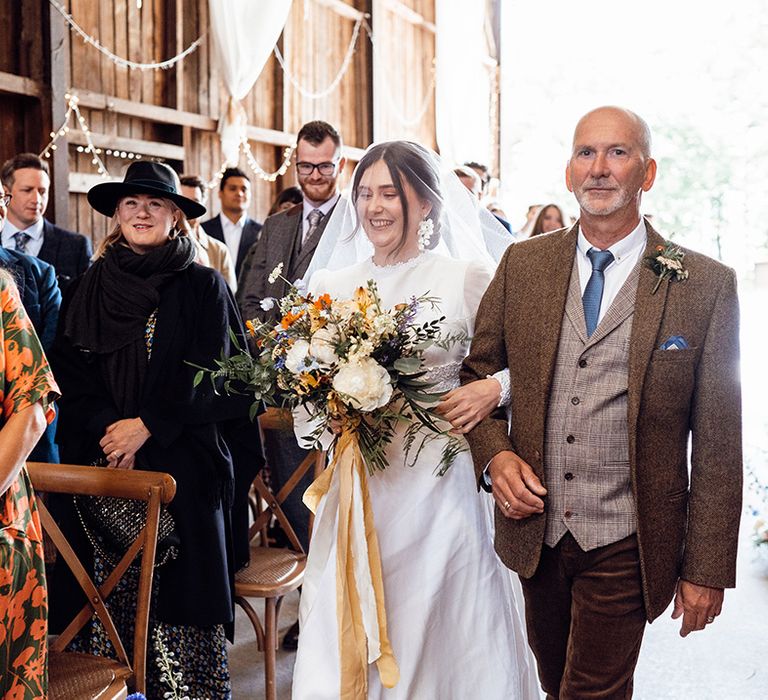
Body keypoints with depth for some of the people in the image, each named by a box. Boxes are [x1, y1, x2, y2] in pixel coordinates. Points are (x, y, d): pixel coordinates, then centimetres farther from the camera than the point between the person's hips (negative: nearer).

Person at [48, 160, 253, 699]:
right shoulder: (89, 290, 11)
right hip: (103, 466, 3)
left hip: (184, 467, -2)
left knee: (181, 588, -3)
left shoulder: (203, 286, 2)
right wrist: (109, 431, -9)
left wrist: (148, 426, -11)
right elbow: (72, 377, 7)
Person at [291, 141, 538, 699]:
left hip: (437, 489, -3)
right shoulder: (330, 284, 9)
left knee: (436, 644, 5)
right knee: (343, 650, 6)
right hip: (355, 491, 3)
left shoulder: (467, 277, -1)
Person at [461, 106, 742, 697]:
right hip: (534, 531, 4)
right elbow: (473, 372, 10)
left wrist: (706, 569, -5)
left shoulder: (705, 285, -7)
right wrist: (494, 454, -9)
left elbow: (717, 445, -6)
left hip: (624, 546, -3)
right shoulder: (523, 264, 2)